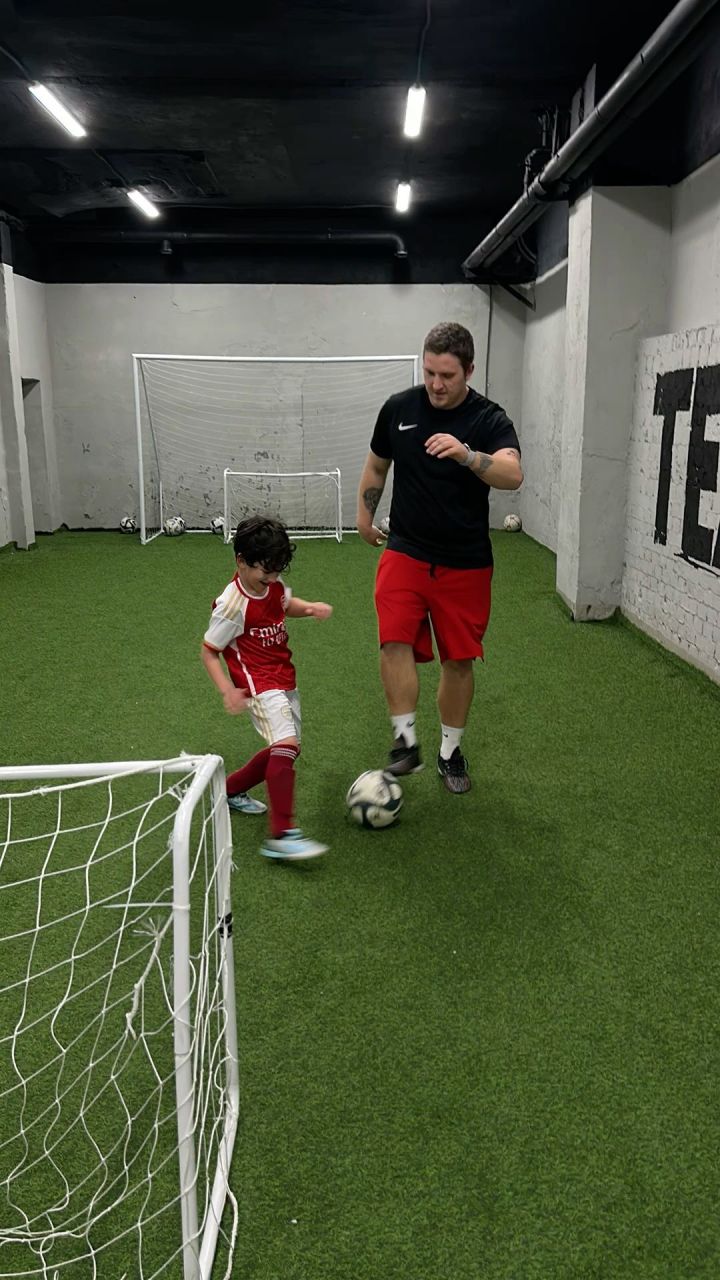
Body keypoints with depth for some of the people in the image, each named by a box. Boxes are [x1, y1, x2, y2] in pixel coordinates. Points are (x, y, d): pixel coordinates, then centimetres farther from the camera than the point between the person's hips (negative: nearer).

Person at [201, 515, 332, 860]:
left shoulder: (273, 585, 1)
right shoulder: (232, 605, -20)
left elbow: (287, 604, 24)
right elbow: (209, 651, -12)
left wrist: (310, 607, 1)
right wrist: (227, 690, -24)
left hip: (285, 681, 9)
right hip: (259, 685, -9)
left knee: (285, 750, 15)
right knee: (286, 744, -26)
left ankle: (232, 789, 37)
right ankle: (281, 834, -27)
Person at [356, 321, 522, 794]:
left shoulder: (490, 419, -9)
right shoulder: (398, 408, 0)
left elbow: (512, 474, -27)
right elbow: (377, 464, 17)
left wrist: (466, 454, -43)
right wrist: (365, 513, 22)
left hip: (466, 563, -1)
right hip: (405, 552, 1)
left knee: (459, 660, 6)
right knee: (396, 642, -18)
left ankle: (451, 751, 24)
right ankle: (406, 741, -6)